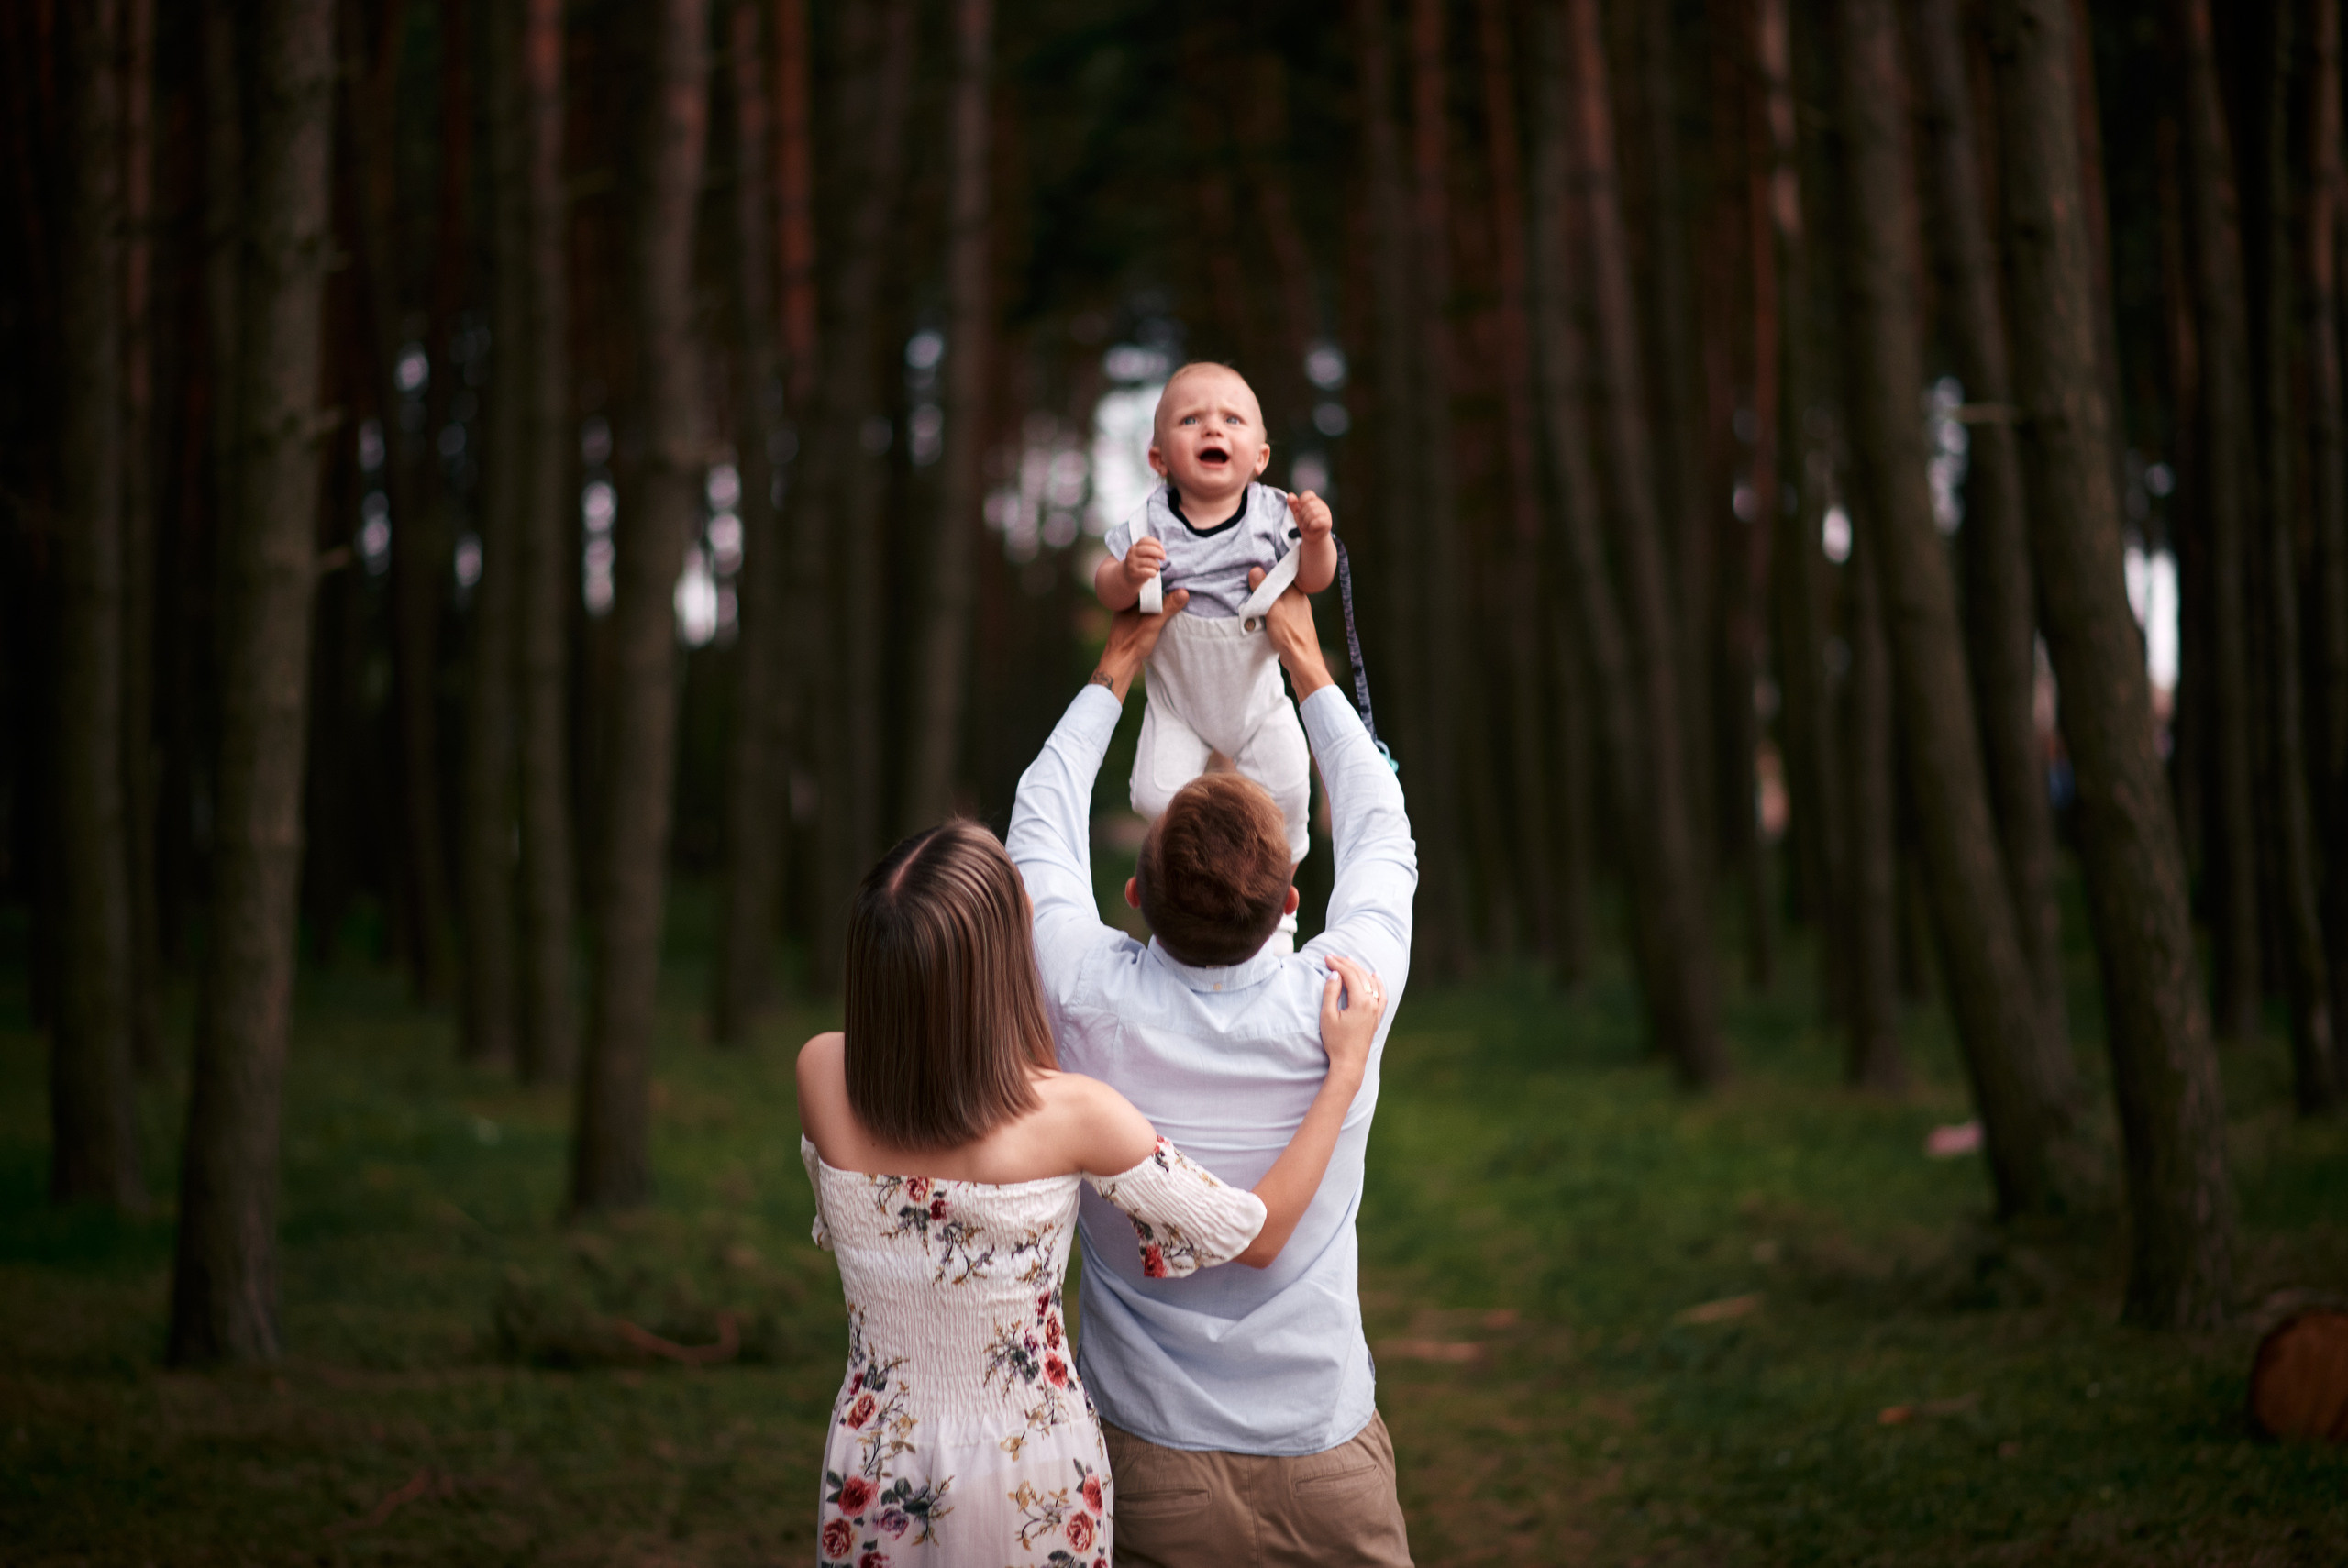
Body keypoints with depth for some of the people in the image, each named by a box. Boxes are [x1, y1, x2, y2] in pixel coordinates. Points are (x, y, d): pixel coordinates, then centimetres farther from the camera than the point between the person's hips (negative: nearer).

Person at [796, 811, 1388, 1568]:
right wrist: (1345, 1068, -6)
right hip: (1032, 1485, -2)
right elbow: (1257, 1233, -12)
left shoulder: (822, 1075, -17)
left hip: (873, 1474, 2)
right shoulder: (1070, 1117, -24)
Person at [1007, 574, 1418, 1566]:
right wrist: (1306, 662, 15)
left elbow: (1040, 828, 4)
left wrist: (1116, 668, 16)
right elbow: (1381, 839, 4)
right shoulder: (1337, 1004, -18)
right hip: (1325, 1469, 0)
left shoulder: (1091, 1000, -18)